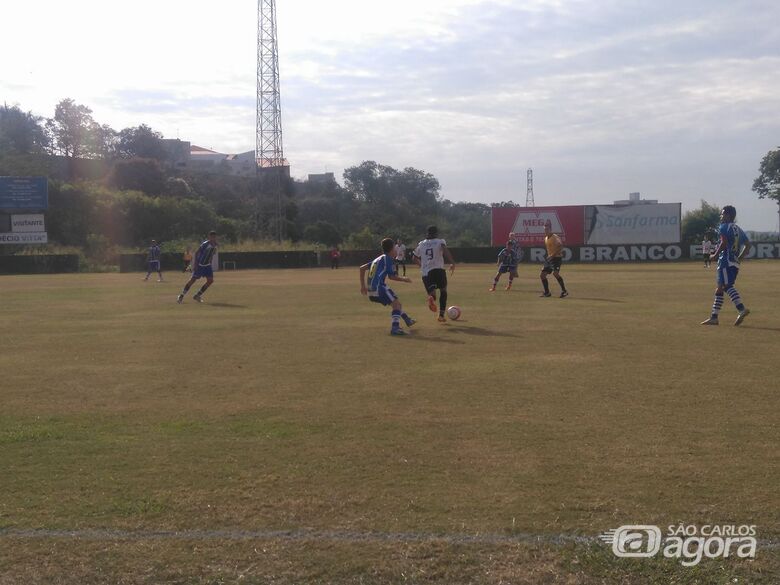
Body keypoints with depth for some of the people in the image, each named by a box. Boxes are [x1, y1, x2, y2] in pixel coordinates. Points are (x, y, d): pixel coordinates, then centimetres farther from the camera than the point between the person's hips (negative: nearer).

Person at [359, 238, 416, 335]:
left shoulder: (378, 259, 23)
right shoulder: (388, 259, -1)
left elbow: (362, 268, 23)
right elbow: (392, 276, -6)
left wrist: (363, 286, 25)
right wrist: (404, 279, 11)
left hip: (371, 291, 9)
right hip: (379, 287, -9)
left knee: (396, 302, 25)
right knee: (396, 303, -14)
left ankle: (407, 320, 41)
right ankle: (395, 327, -31)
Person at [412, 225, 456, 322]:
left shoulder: (421, 244, 17)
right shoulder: (440, 241, 5)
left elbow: (415, 258, 26)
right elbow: (445, 250, -17)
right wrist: (452, 263, -17)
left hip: (426, 272, 3)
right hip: (438, 270, -2)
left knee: (432, 292, 7)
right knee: (443, 290, 17)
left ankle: (431, 297, -34)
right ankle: (441, 315, 9)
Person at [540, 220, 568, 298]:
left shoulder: (554, 237, -13)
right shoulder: (546, 238, 13)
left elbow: (560, 246, -26)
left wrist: (553, 255, -29)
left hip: (557, 257, -9)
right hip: (550, 258, 9)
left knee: (555, 273, -29)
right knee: (542, 275, 5)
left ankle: (564, 291, -21)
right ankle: (547, 292, 16)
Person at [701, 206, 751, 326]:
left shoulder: (724, 227, -4)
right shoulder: (738, 229, 21)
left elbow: (724, 242, -17)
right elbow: (748, 245, 18)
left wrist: (715, 255, -7)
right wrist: (739, 258, 21)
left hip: (726, 261, -9)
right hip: (735, 263, 9)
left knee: (728, 286, -18)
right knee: (719, 289, 11)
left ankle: (742, 310, -33)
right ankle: (714, 317, 12)